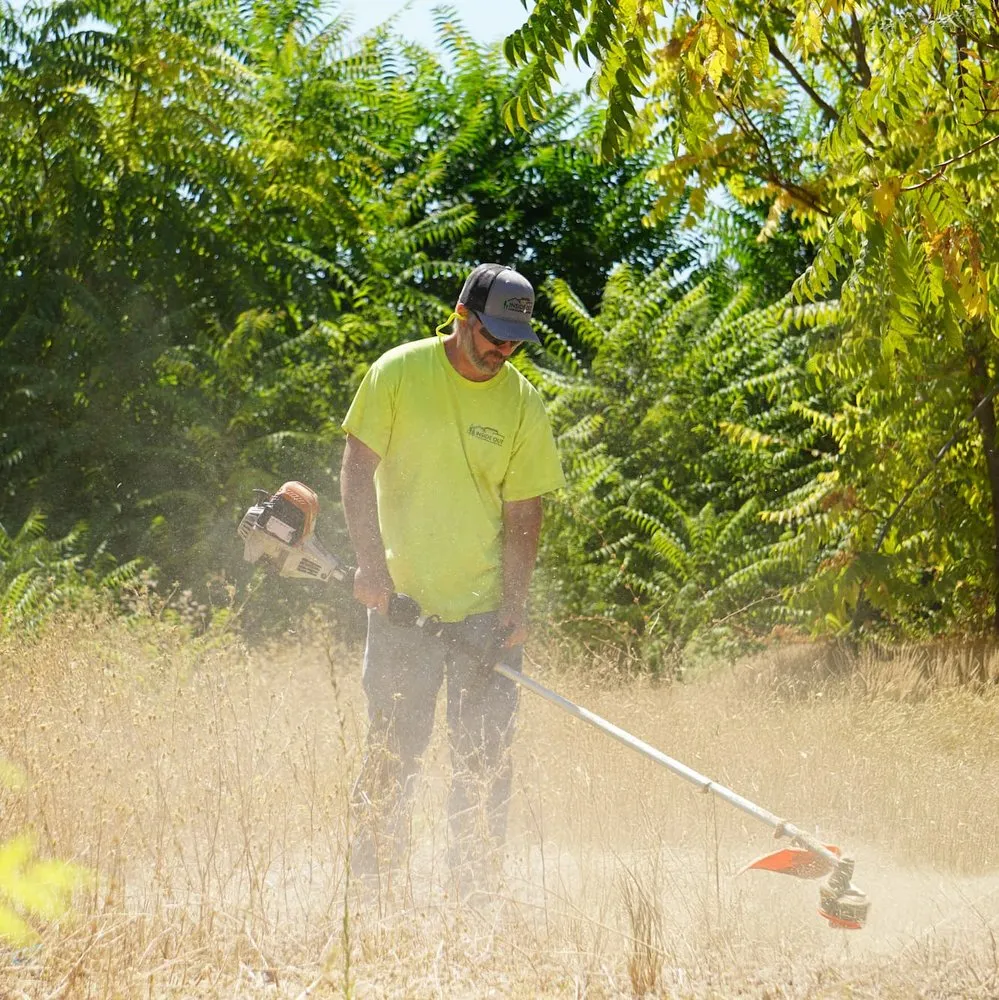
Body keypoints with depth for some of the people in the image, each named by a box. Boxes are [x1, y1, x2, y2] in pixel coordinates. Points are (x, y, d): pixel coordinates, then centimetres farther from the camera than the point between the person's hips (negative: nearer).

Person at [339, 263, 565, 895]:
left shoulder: (523, 404, 0)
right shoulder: (399, 373, -4)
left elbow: (524, 510, 1)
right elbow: (358, 468, -1)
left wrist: (515, 603, -9)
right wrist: (371, 563, -10)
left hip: (487, 609, 1)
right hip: (402, 598, -1)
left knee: (485, 759, -1)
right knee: (392, 750, -1)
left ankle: (474, 891, 7)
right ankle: (370, 885, 8)